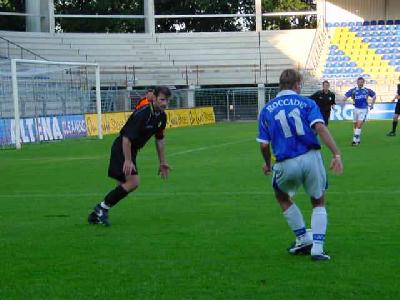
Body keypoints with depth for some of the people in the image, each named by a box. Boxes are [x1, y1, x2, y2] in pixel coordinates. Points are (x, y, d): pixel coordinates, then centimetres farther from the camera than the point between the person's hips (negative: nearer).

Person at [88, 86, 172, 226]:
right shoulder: (142, 114, -25)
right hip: (121, 148, -9)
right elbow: (126, 137, -27)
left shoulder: (162, 116, 2)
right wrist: (128, 160, -29)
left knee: (123, 187, 12)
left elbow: (159, 139, 16)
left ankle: (96, 214, 21)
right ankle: (103, 207, -8)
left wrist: (162, 162, 18)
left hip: (132, 150, 9)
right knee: (133, 182, -20)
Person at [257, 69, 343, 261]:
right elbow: (320, 128, -12)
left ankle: (303, 239, 27)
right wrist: (336, 154, -16)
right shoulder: (306, 103, 5)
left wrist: (267, 164, 25)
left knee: (282, 197, 30)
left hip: (286, 164, 0)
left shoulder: (267, 109, 9)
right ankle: (317, 247, 5)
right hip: (311, 158, 0)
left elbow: (264, 144, 6)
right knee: (319, 203, 20)